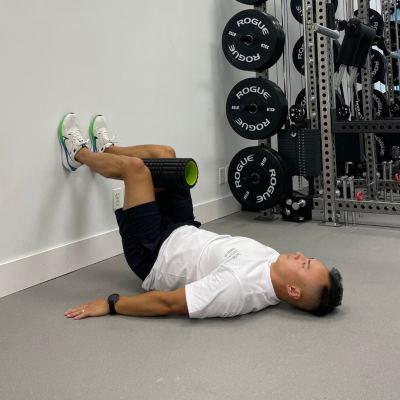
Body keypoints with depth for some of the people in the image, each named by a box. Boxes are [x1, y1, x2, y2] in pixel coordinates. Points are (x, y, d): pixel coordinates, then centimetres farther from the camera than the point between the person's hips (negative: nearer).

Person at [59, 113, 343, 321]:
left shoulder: (240, 287, -39)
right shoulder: (273, 262, -14)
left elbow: (168, 303, -34)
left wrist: (110, 304, -26)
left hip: (154, 255, -7)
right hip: (184, 234, 7)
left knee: (134, 167, -11)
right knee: (164, 154, 7)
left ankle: (79, 153, 24)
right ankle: (106, 149, 39)